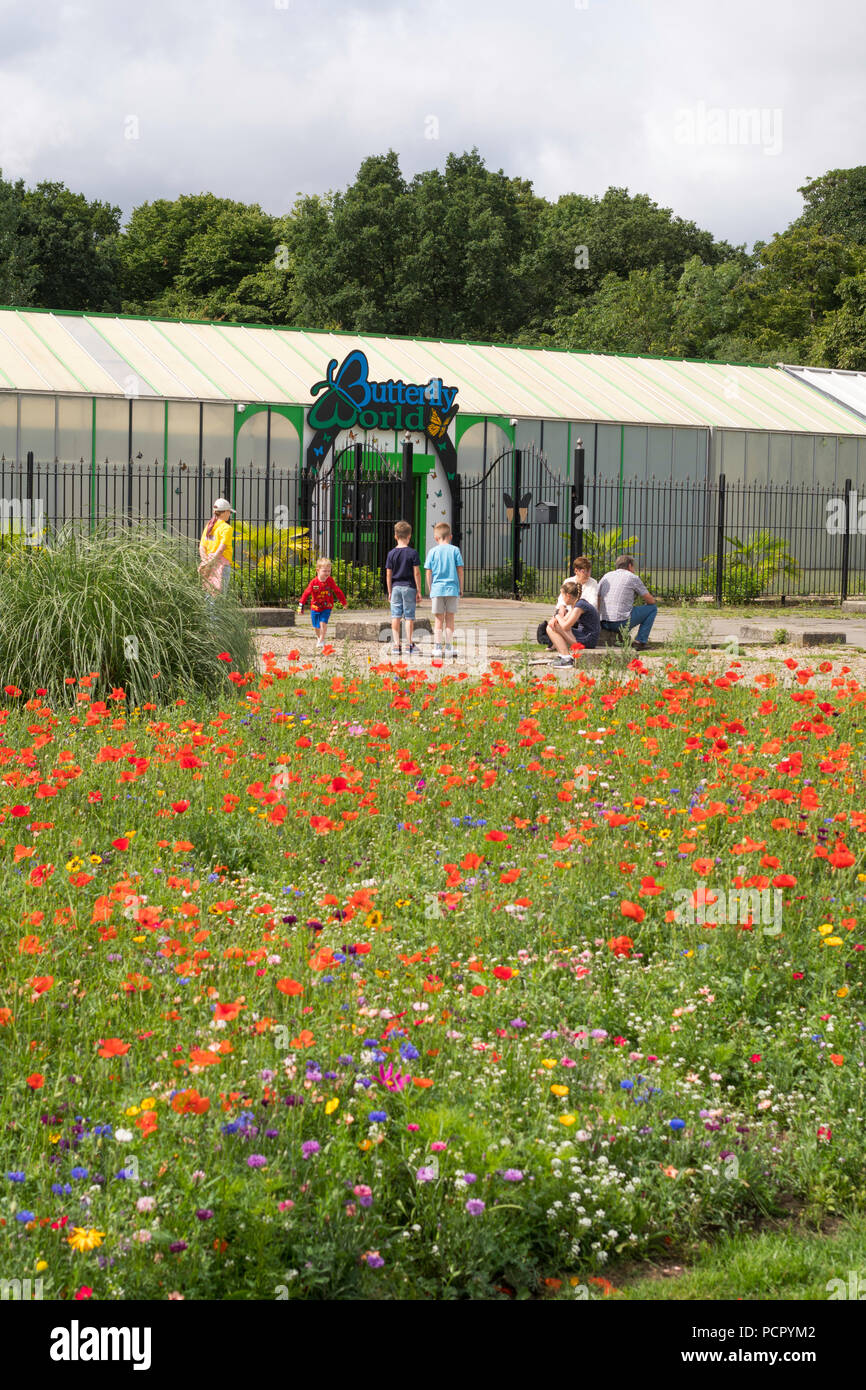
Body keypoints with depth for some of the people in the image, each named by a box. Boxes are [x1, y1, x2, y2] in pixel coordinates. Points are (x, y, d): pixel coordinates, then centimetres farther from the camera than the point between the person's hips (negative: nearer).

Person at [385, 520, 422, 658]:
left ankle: (396, 645, 0)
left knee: (396, 616, 4)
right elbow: (416, 573, -6)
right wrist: (419, 591, 0)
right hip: (409, 587, -2)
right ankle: (409, 644, 6)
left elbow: (388, 574, 3)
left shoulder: (391, 553, 1)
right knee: (409, 616, 4)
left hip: (396, 587, 2)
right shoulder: (413, 552, -5)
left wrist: (390, 592, 11)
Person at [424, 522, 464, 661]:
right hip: (452, 589, 0)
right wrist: (461, 589, 9)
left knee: (438, 620, 4)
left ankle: (437, 648, 0)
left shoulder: (433, 551, 1)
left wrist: (430, 590, 10)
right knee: (450, 619, 6)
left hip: (437, 588, 0)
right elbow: (460, 571, 1)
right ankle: (449, 649, 7)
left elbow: (429, 573, 1)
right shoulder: (455, 550, 2)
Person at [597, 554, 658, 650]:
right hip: (621, 623, -7)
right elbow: (650, 601, 7)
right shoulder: (633, 578, 1)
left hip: (604, 624, 7)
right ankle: (640, 642, 6)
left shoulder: (606, 576, 16)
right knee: (653, 608, 12)